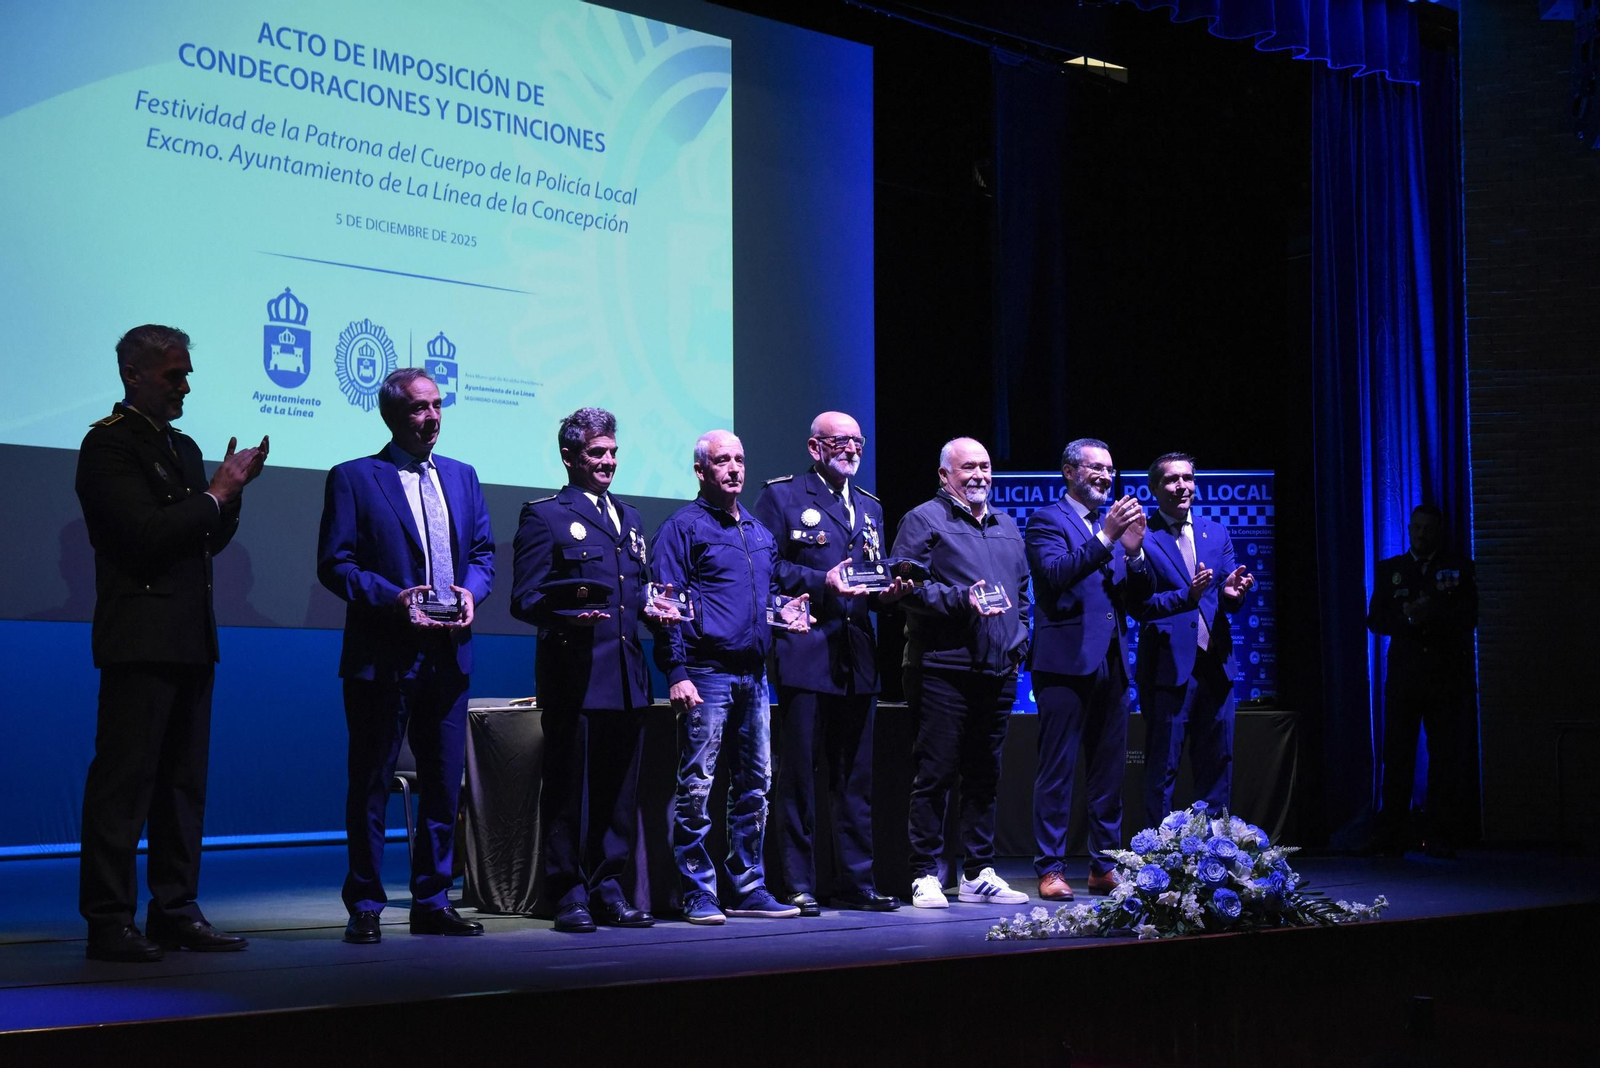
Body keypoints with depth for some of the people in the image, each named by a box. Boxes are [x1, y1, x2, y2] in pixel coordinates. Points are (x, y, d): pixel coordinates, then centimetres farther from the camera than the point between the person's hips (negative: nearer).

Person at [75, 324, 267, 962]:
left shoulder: (183, 448, 20)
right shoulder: (108, 444, -6)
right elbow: (146, 532, -17)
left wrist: (231, 492, 4)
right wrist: (217, 494, -8)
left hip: (190, 640, 9)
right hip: (140, 639, -9)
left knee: (183, 782, 10)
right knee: (124, 781, -7)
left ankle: (175, 911, 15)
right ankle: (108, 921, -4)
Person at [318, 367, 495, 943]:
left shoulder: (462, 476, 16)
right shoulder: (354, 479, -1)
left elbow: (483, 551, 16)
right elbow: (334, 564, -6)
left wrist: (471, 591, -5)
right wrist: (393, 597, -18)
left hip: (448, 654, 5)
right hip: (383, 657, -5)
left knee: (444, 784, 8)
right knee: (370, 785, 1)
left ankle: (432, 901, 18)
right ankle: (365, 907, 9)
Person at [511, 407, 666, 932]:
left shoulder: (629, 517, 22)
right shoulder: (543, 515, 2)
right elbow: (525, 599, -5)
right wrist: (569, 615, -23)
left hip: (627, 675, 6)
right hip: (575, 673, -6)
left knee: (619, 788, 8)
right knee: (570, 787, -3)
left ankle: (608, 889, 16)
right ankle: (570, 894, 4)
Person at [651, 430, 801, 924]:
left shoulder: (759, 532, 19)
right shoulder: (683, 527, -3)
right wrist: (676, 672, -15)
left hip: (752, 675, 7)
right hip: (706, 674, -7)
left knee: (755, 785, 9)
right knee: (696, 786, -5)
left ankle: (748, 887, 17)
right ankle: (697, 894, 1)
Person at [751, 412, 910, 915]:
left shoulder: (870, 507, 21)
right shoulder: (781, 496, 1)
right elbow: (766, 567, -6)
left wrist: (887, 591, 1)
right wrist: (822, 582, -16)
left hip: (857, 660, 6)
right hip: (805, 655, -6)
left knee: (856, 778, 8)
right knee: (798, 774, -3)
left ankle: (855, 882, 14)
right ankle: (796, 886, 3)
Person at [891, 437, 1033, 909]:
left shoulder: (1007, 527, 21)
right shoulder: (924, 521, 0)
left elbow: (1023, 589, 26)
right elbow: (909, 585, -10)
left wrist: (1018, 639, 13)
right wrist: (961, 600, -19)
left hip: (998, 671, 7)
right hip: (942, 670, -6)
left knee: (984, 775, 10)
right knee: (934, 774, -5)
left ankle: (978, 874, 17)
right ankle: (925, 876, 0)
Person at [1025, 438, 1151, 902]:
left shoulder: (1113, 523, 19)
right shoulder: (1047, 519, 0)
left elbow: (1138, 596, 14)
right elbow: (1057, 572, -18)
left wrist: (1134, 550, -4)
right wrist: (1105, 538, -24)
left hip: (1111, 665, 7)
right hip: (1066, 662, -7)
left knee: (1109, 772, 9)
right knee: (1056, 771, -4)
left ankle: (1104, 866, 16)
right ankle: (1050, 868, -1)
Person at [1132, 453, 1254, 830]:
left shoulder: (1217, 533, 12)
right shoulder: (1142, 538, -4)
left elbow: (1231, 602, 9)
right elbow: (1139, 605, -10)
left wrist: (1232, 592, -14)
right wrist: (1187, 595, -23)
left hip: (1216, 664, 5)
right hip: (1168, 666, -5)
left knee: (1217, 763, 10)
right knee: (1162, 768, 1)